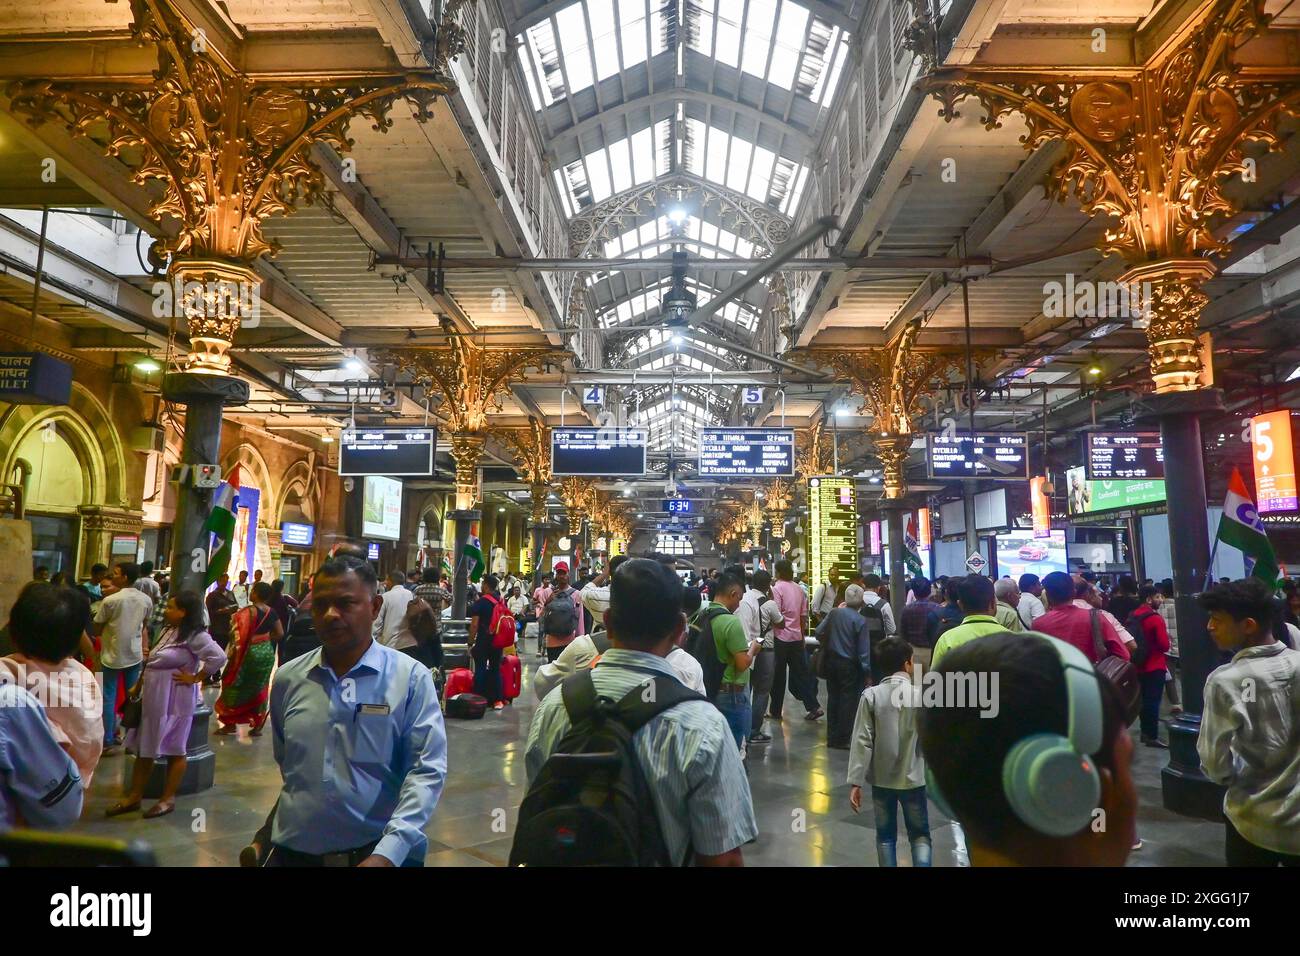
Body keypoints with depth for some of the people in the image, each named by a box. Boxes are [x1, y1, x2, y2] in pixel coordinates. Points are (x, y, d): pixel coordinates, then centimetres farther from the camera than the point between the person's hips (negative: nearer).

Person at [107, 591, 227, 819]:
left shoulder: (195, 636, -18)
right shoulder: (169, 631, 10)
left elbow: (219, 657, -30)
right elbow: (153, 663, 17)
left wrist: (195, 678, -21)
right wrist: (138, 686, 8)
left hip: (174, 702, -9)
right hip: (152, 699, 9)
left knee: (174, 750, 4)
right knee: (144, 747, 14)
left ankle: (168, 799, 14)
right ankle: (134, 796, 25)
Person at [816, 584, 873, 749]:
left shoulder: (834, 613, -6)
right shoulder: (861, 621, -15)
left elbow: (819, 632, -1)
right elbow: (864, 649, -13)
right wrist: (867, 672, -6)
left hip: (831, 660, 4)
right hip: (849, 664, -4)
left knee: (833, 697, 14)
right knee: (848, 700, 5)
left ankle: (832, 737, 22)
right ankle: (842, 739, 9)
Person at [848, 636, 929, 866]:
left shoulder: (870, 696, -9)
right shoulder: (921, 695, -10)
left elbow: (862, 742, -10)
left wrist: (856, 782, -6)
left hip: (881, 779, 1)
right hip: (913, 778, -1)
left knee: (885, 836, 15)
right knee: (920, 834, 14)